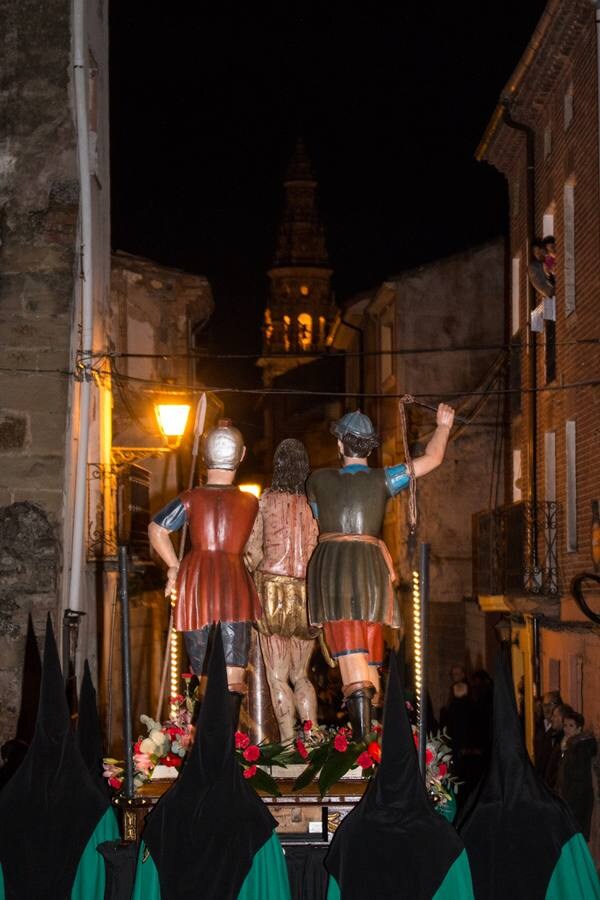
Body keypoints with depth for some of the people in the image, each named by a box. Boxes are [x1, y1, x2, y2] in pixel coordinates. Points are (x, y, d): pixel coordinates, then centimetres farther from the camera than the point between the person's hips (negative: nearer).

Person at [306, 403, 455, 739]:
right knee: (370, 641, 12)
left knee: (347, 641, -14)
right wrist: (444, 425, 27)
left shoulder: (318, 480, 7)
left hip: (329, 564, -1)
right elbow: (433, 458, 11)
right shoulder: (383, 479, 5)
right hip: (370, 564, 1)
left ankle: (357, 691, -35)